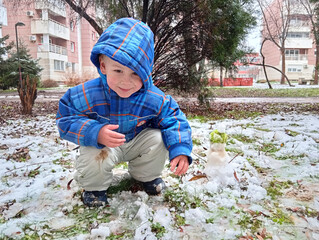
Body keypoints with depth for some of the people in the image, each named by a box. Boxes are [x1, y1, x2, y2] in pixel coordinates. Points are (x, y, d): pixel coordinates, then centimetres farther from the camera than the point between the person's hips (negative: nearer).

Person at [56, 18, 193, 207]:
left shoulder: (155, 99, -25)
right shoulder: (87, 95, -28)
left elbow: (174, 120, -17)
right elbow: (66, 121, -24)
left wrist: (180, 150, -34)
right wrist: (95, 133, -42)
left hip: (138, 141, 2)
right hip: (102, 143, -2)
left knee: (158, 139, -23)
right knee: (96, 156, -33)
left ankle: (147, 176, 10)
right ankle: (95, 186, 5)